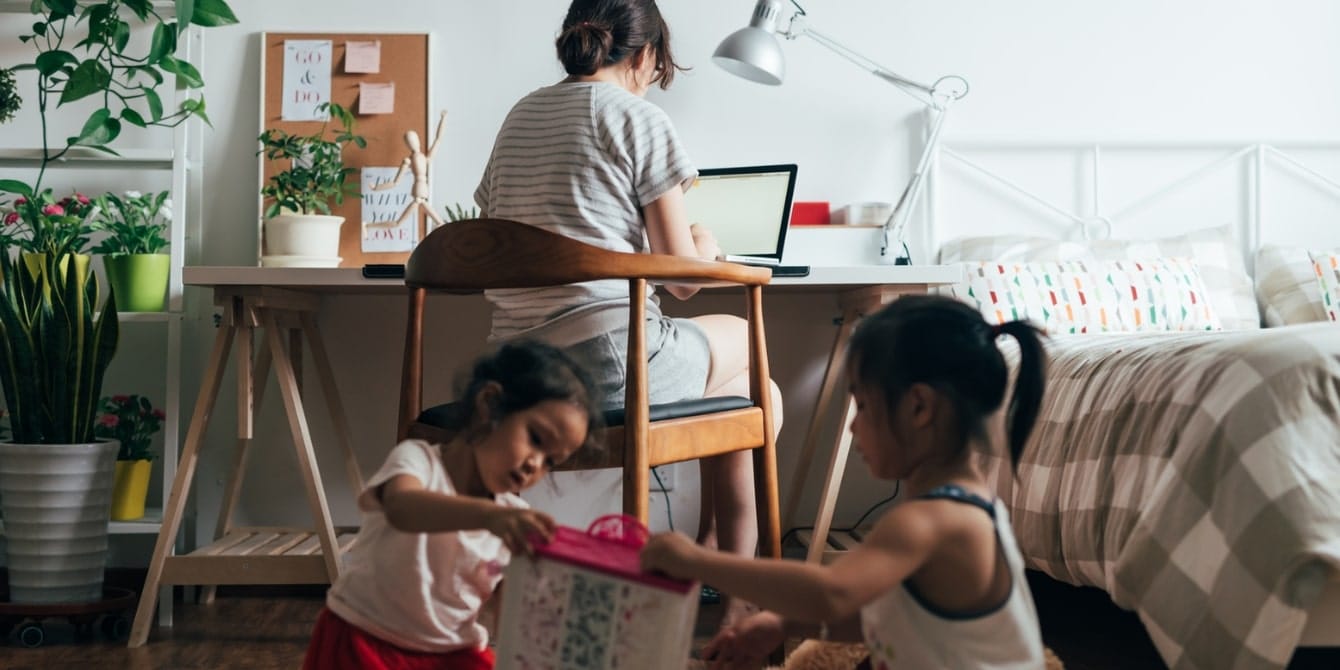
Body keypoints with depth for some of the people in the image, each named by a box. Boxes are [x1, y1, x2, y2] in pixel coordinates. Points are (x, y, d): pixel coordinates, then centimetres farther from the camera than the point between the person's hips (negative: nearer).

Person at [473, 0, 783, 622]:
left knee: (753, 392, 26)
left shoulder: (520, 116, 15)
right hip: (610, 360, -7)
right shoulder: (638, 118, -5)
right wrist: (704, 247, 19)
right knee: (746, 341, 24)